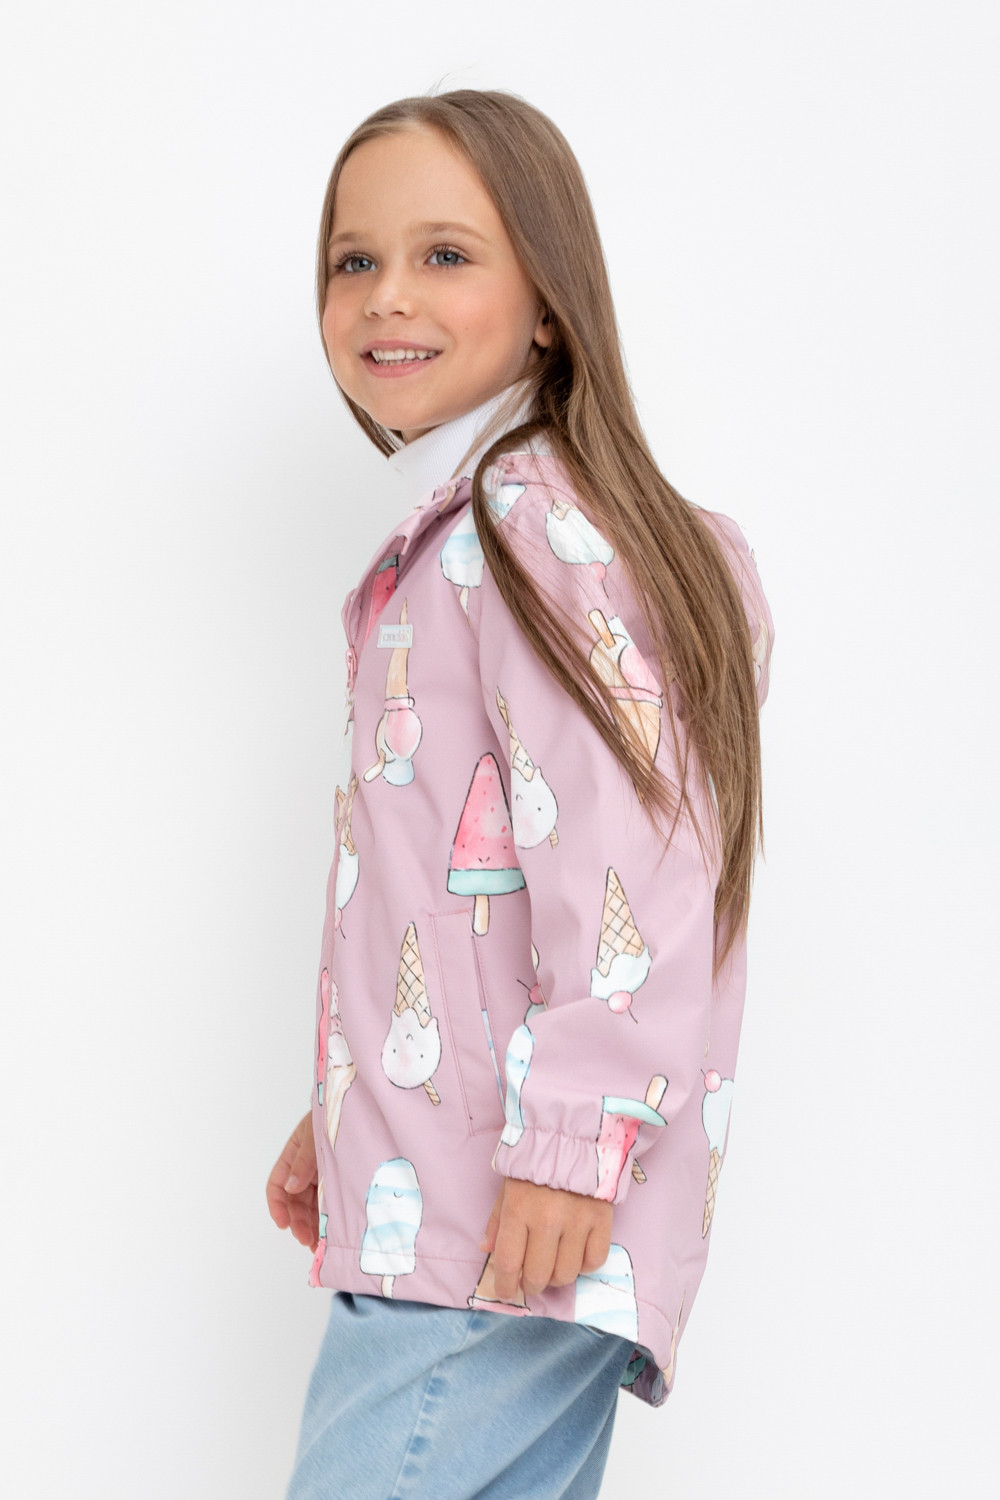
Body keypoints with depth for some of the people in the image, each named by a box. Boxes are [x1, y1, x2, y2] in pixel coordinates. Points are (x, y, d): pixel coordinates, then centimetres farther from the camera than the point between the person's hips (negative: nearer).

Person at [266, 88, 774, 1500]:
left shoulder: (528, 521, -9)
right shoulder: (455, 534, 23)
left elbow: (615, 848, -20)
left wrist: (564, 1140, -22)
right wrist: (344, 1113, 27)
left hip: (504, 1222, -10)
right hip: (439, 1198, 10)